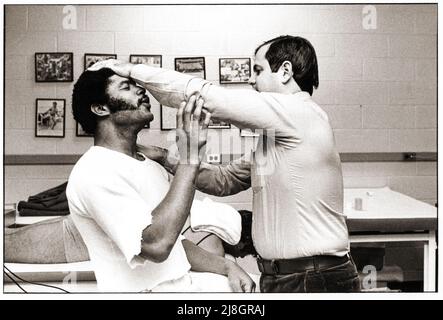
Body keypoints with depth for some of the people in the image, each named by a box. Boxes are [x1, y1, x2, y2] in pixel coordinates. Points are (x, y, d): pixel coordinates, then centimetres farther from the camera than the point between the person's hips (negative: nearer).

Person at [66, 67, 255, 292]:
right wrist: (189, 159, -23)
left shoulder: (152, 167, 14)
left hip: (184, 281, 8)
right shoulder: (95, 172, -15)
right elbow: (157, 244, -28)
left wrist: (226, 266, -3)